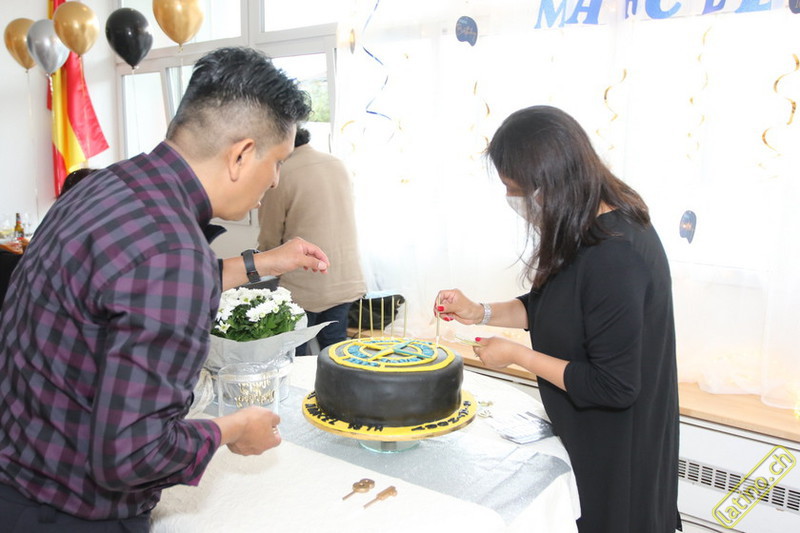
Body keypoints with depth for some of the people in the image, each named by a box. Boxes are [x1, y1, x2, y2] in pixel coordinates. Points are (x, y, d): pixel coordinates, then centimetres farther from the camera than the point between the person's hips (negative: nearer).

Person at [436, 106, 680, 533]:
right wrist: (480, 314, -1)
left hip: (616, 454, -9)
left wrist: (516, 355, -20)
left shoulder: (614, 257, -32)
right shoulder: (596, 225, -2)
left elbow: (613, 388, -28)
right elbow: (549, 304, 12)